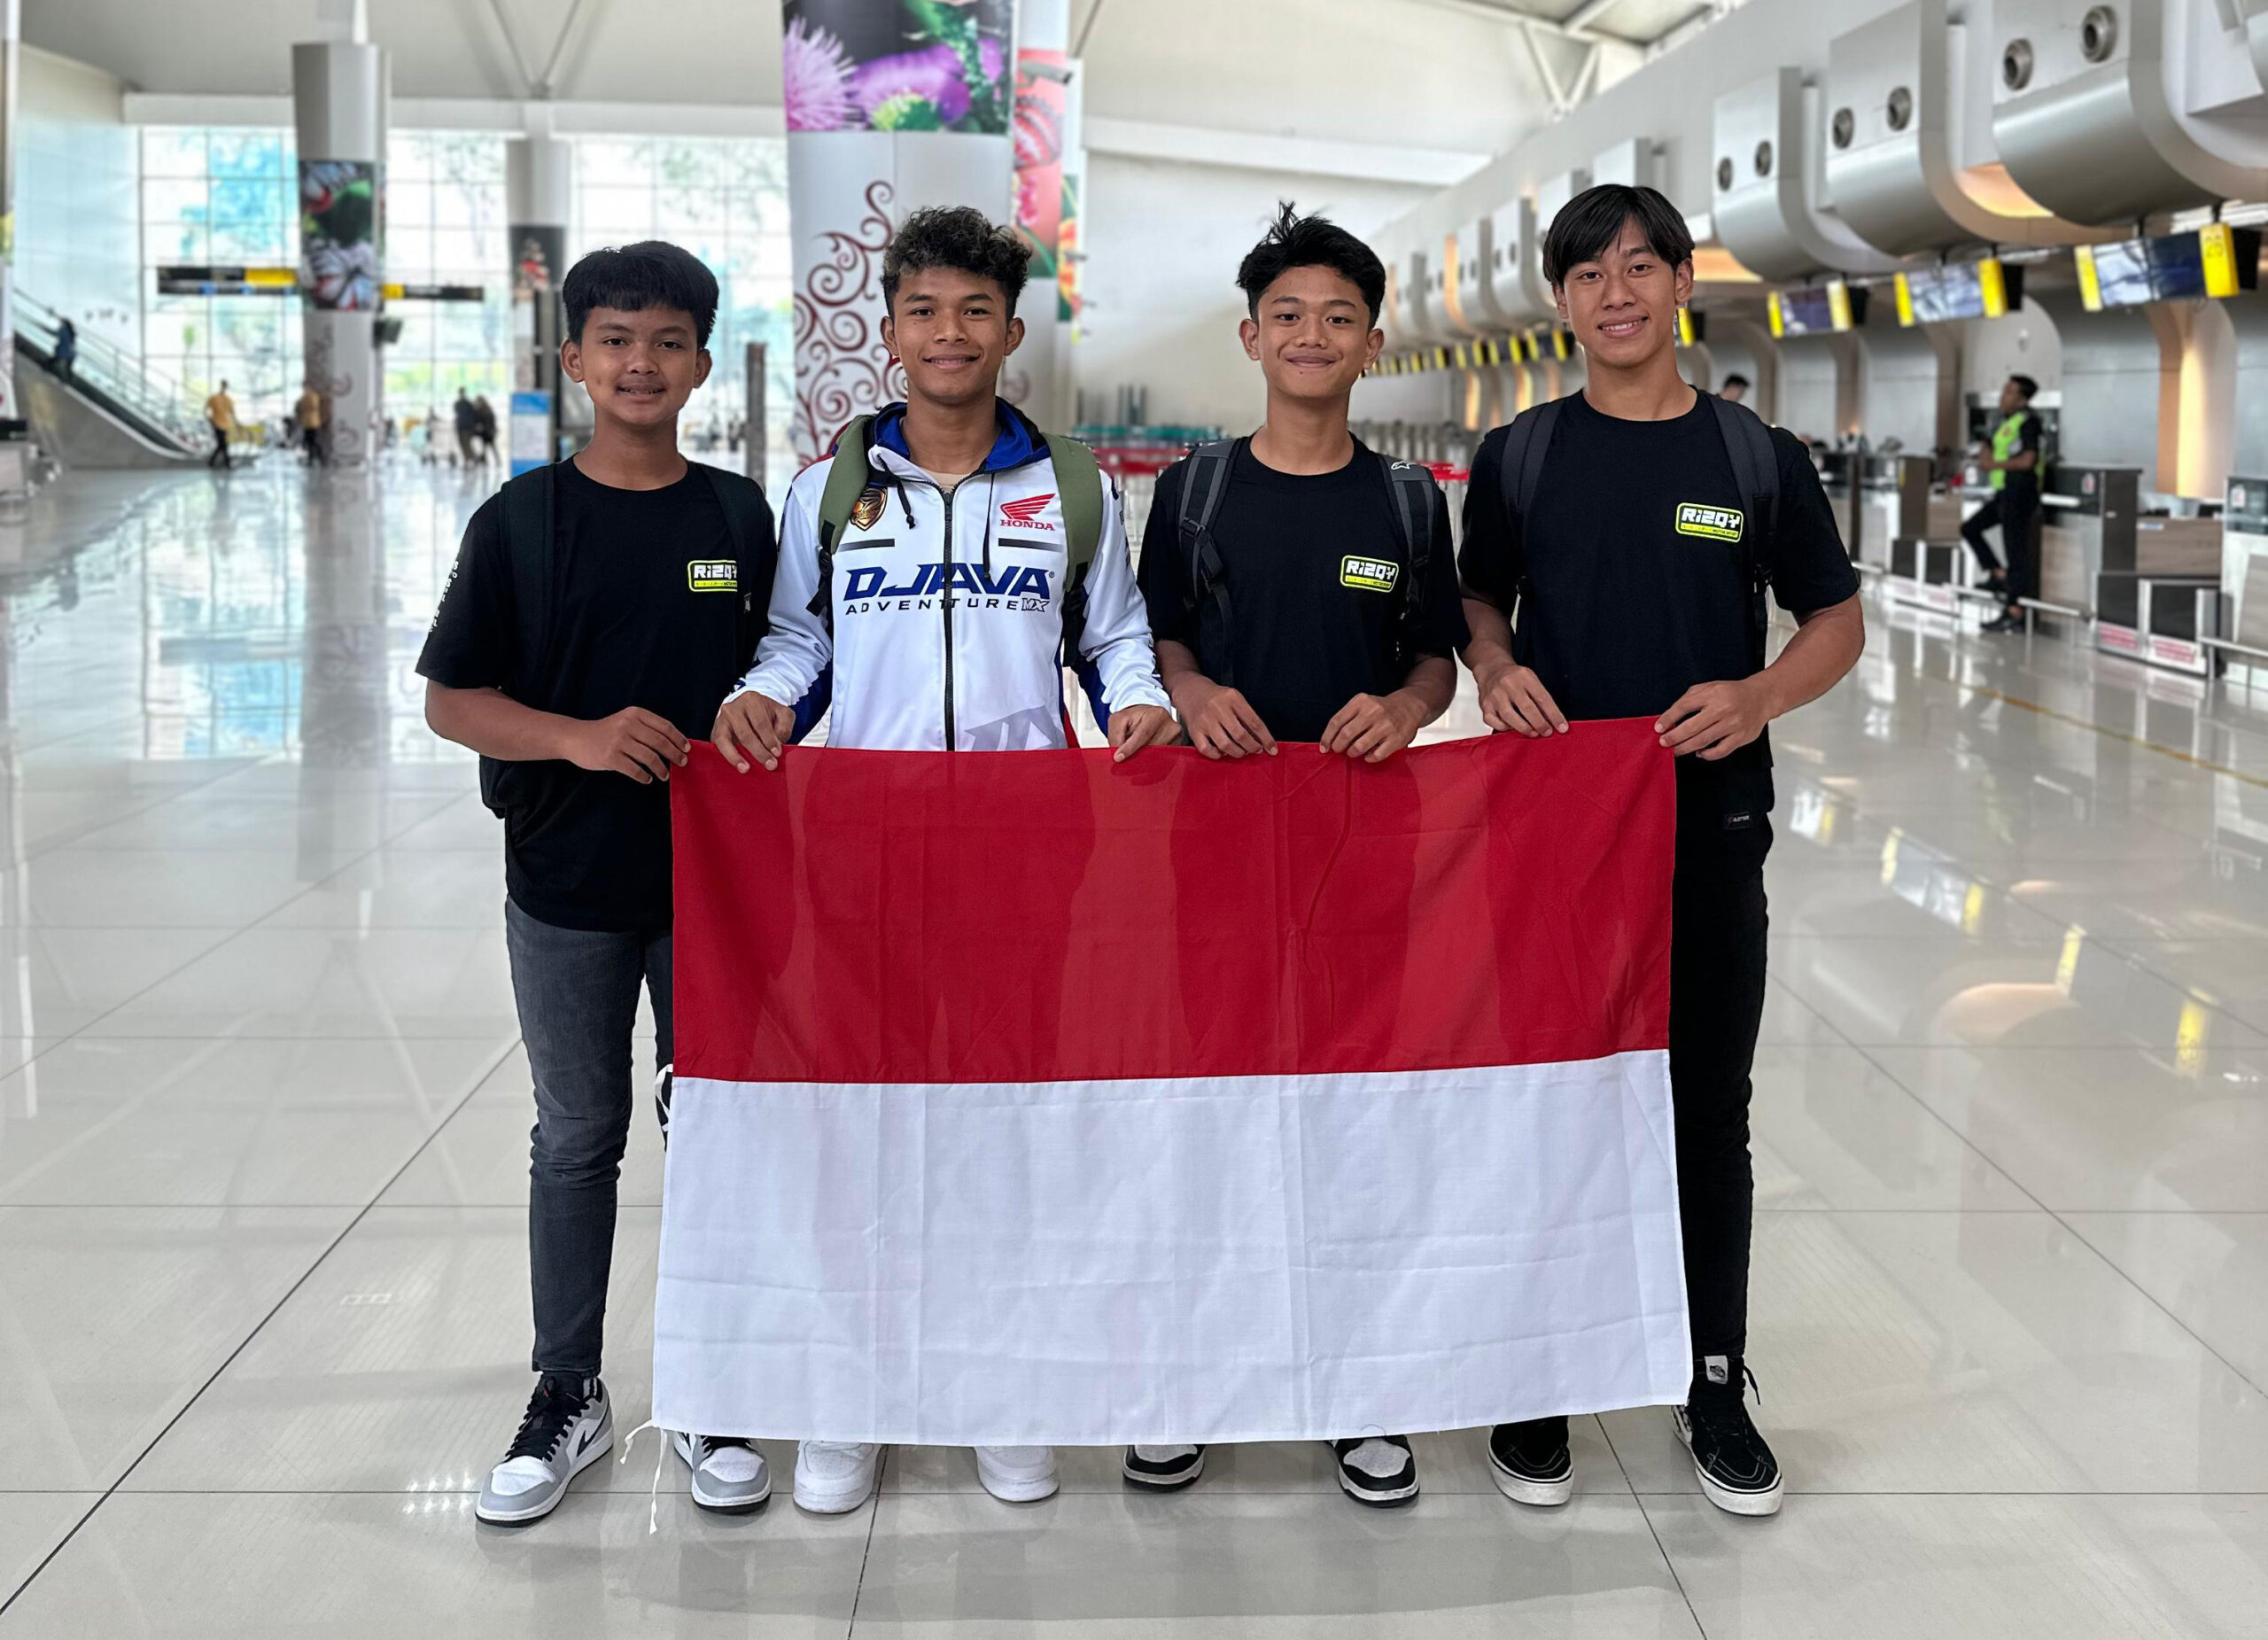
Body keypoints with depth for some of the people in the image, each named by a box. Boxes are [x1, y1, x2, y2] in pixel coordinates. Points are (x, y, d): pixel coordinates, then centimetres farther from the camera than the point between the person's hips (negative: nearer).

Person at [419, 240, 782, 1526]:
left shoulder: (739, 516, 2)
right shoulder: (521, 520, -2)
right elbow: (451, 698, -3)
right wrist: (580, 736, -19)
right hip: (566, 887, -1)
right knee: (578, 1139, 10)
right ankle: (571, 1395, 24)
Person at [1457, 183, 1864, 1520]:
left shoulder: (1759, 458, 2)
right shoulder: (1518, 457, 4)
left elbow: (1838, 620, 7)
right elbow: (1480, 598, 13)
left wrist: (1757, 697, -13)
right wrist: (1495, 671, -9)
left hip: (1710, 824, 0)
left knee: (1711, 1111, 9)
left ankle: (1716, 1383, 23)